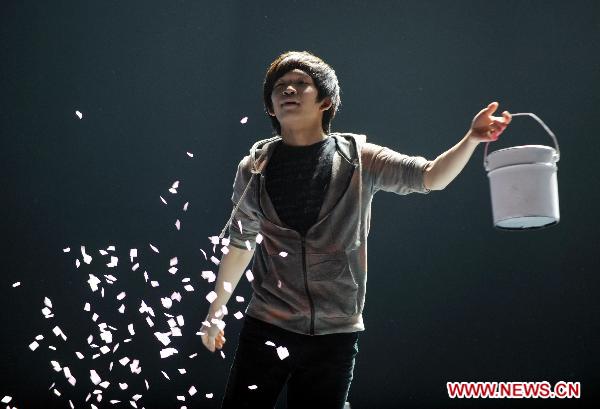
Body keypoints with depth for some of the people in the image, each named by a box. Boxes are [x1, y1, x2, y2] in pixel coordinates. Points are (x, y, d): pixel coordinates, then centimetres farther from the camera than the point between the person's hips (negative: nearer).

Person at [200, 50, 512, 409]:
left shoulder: (359, 158, -1)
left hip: (336, 333, 0)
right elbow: (241, 243, 11)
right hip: (266, 326, 1)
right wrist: (217, 310, 15)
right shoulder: (254, 168, 2)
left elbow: (430, 177, -9)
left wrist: (472, 138, -26)